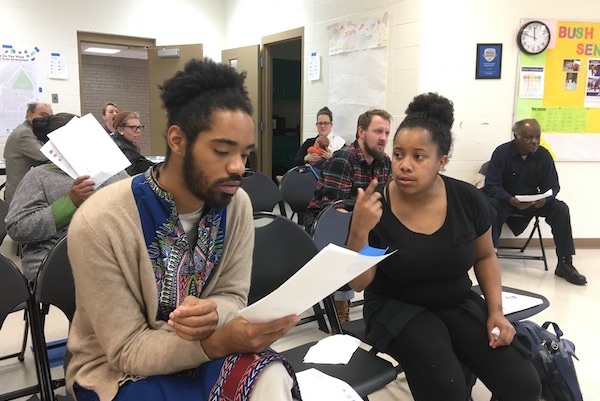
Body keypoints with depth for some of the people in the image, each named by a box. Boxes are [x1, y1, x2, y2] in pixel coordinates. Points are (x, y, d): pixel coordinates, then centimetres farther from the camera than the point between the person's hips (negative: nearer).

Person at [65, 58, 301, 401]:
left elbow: (233, 296, -3)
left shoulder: (236, 204, -11)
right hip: (119, 369, -3)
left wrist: (211, 313, -28)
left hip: (205, 349, 4)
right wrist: (223, 340, -35)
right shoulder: (100, 222, -24)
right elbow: (127, 350, -18)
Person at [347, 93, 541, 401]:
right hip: (397, 308, -3)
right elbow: (358, 283, -14)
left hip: (459, 304, 3)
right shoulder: (374, 207, -16)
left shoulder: (469, 200, -9)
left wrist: (496, 311, -2)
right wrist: (359, 230, -30)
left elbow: (485, 256, 10)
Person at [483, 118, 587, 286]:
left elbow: (552, 185, -3)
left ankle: (565, 264, -12)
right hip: (505, 200, -3)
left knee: (561, 208, -21)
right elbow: (491, 185, -20)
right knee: (492, 206, -36)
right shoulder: (502, 152, -16)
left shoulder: (544, 155, -6)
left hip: (533, 201, 3)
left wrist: (544, 199, -28)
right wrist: (512, 200, -37)